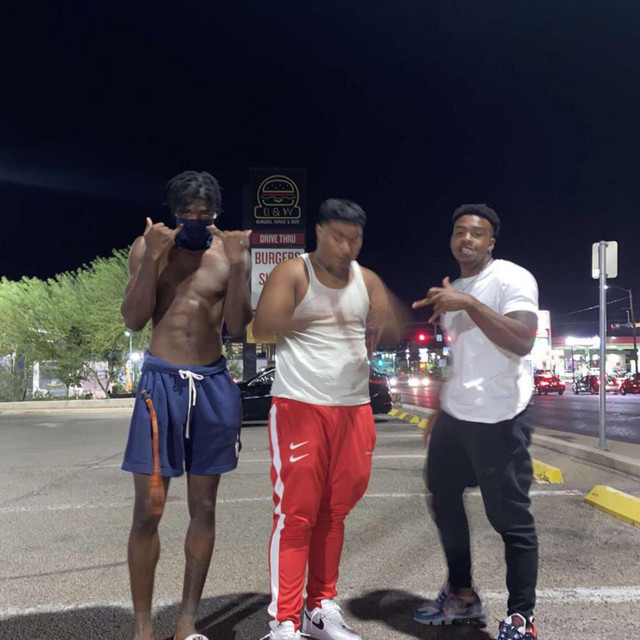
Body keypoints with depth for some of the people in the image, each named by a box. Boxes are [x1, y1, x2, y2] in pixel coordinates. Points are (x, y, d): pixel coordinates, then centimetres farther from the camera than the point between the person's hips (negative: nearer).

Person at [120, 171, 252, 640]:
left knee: (204, 507, 7)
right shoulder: (149, 246, 0)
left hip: (214, 382, 2)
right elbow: (134, 320, -8)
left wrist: (237, 266, -16)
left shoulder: (231, 252, 3)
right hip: (162, 380, -2)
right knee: (149, 509, -4)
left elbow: (237, 326, -4)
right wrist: (153, 256, -18)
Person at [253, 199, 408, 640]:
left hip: (354, 408, 5)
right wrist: (316, 318, -28)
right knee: (296, 514, -5)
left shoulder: (368, 280, 11)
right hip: (299, 407, -5)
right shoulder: (292, 273, -3)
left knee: (334, 512, 10)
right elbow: (262, 326, -15)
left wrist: (381, 325, -14)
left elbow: (394, 333, 9)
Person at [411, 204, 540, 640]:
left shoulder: (512, 278, -10)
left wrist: (468, 304, -30)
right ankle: (462, 597, 35)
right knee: (443, 498, 18)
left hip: (498, 419, -9)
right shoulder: (454, 288, 15)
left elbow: (521, 342, -26)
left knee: (510, 517, -3)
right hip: (454, 416, 9)